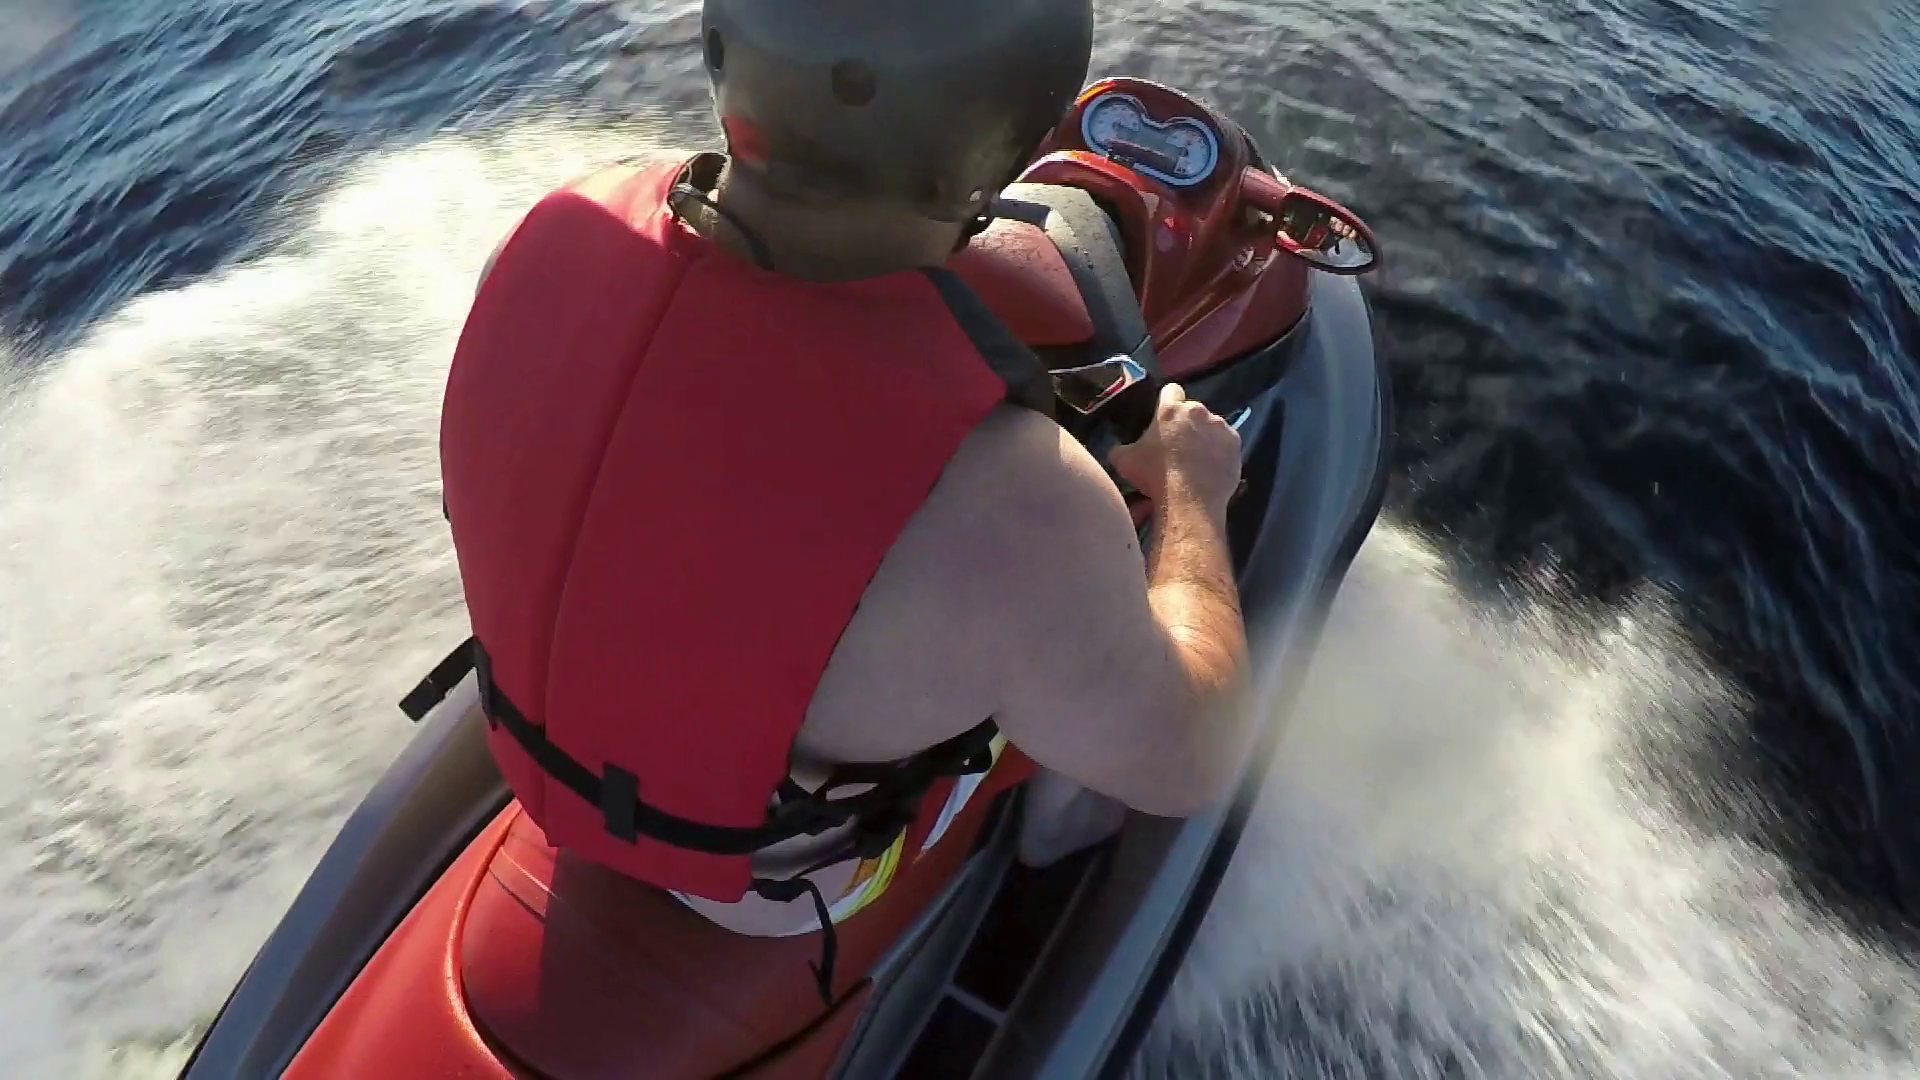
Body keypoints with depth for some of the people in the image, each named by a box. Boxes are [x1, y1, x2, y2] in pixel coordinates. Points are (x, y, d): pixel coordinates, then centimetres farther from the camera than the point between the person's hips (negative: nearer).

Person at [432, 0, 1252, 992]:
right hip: (784, 883, -4)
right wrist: (1191, 490, -7)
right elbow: (1186, 763, -21)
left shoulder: (565, 234, -24)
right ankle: (1057, 826, 45)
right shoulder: (1004, 496, -42)